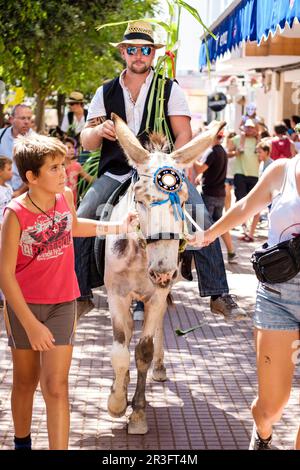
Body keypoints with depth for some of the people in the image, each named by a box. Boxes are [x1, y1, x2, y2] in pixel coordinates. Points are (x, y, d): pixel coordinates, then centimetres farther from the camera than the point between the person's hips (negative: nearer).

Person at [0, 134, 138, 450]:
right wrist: (30, 323, -20)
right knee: (25, 381, 14)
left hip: (62, 304, 2)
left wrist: (117, 227, 12)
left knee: (55, 386, -4)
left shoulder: (65, 195, -7)